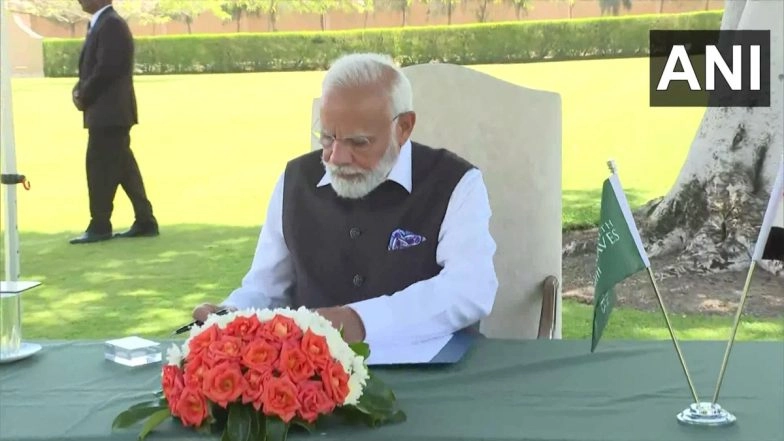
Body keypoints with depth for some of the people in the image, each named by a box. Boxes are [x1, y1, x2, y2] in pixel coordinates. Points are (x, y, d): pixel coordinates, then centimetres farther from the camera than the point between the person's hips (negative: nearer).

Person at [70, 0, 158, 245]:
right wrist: (80, 89, 3)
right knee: (123, 166, 11)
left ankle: (100, 226, 1)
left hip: (108, 110, -10)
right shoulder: (101, 23, 17)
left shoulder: (111, 24, -15)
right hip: (110, 111, 10)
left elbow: (106, 68, -21)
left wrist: (84, 97, -11)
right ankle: (145, 222, 14)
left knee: (100, 167, -5)